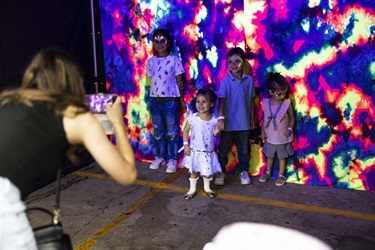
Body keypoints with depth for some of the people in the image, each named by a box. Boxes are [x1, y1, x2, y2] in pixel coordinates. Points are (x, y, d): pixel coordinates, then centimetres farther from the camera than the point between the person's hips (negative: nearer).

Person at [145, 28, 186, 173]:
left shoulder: (175, 60, -1)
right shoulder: (150, 61, 7)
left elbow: (179, 82, -1)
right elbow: (148, 82, 12)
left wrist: (181, 100, -2)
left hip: (170, 100, -3)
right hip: (154, 100, 3)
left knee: (172, 131, 2)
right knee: (158, 131, 12)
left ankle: (172, 159, 12)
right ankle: (159, 157, 24)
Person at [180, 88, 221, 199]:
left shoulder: (214, 120, -10)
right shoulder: (192, 118, -13)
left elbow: (215, 134, 5)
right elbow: (186, 130, -2)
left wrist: (216, 133, -19)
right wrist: (186, 145, -8)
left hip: (208, 152, 1)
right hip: (195, 151, -1)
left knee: (208, 171, 15)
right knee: (194, 171, 12)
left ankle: (207, 188, 41)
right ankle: (192, 189, 32)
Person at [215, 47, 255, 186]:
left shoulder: (249, 80, -2)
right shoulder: (225, 81, -11)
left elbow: (251, 100, 6)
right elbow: (221, 99, -19)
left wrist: (252, 119, 9)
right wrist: (220, 117, -31)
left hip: (244, 122, 2)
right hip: (228, 122, -2)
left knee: (244, 149, 15)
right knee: (223, 149, 9)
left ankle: (243, 171, 35)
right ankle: (221, 172, 27)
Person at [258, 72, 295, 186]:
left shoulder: (287, 103, -15)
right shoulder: (266, 103, -10)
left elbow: (292, 118, -4)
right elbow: (264, 118, 1)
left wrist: (290, 129, -18)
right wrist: (263, 132, 0)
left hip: (283, 138, -2)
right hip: (270, 137, 2)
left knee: (282, 157, 14)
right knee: (269, 155, 20)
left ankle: (281, 175, 30)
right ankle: (268, 172, 39)